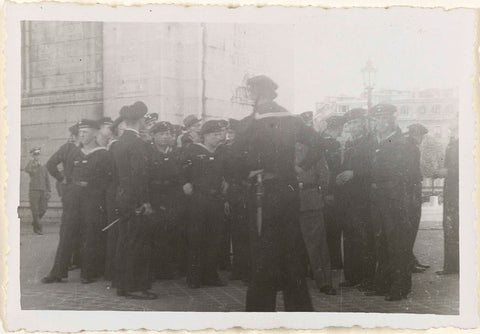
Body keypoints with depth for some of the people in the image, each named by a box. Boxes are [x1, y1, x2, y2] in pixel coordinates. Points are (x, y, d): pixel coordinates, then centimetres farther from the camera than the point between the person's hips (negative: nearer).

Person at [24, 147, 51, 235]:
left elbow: (47, 180, 16)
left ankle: (35, 222, 25)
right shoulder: (30, 167, 4)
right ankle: (37, 228, 0)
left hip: (43, 191, 4)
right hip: (33, 190, -4)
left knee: (43, 209, -1)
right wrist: (31, 160, -11)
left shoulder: (44, 168, 15)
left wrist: (48, 191, 8)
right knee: (35, 210, -5)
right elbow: (27, 170, -22)